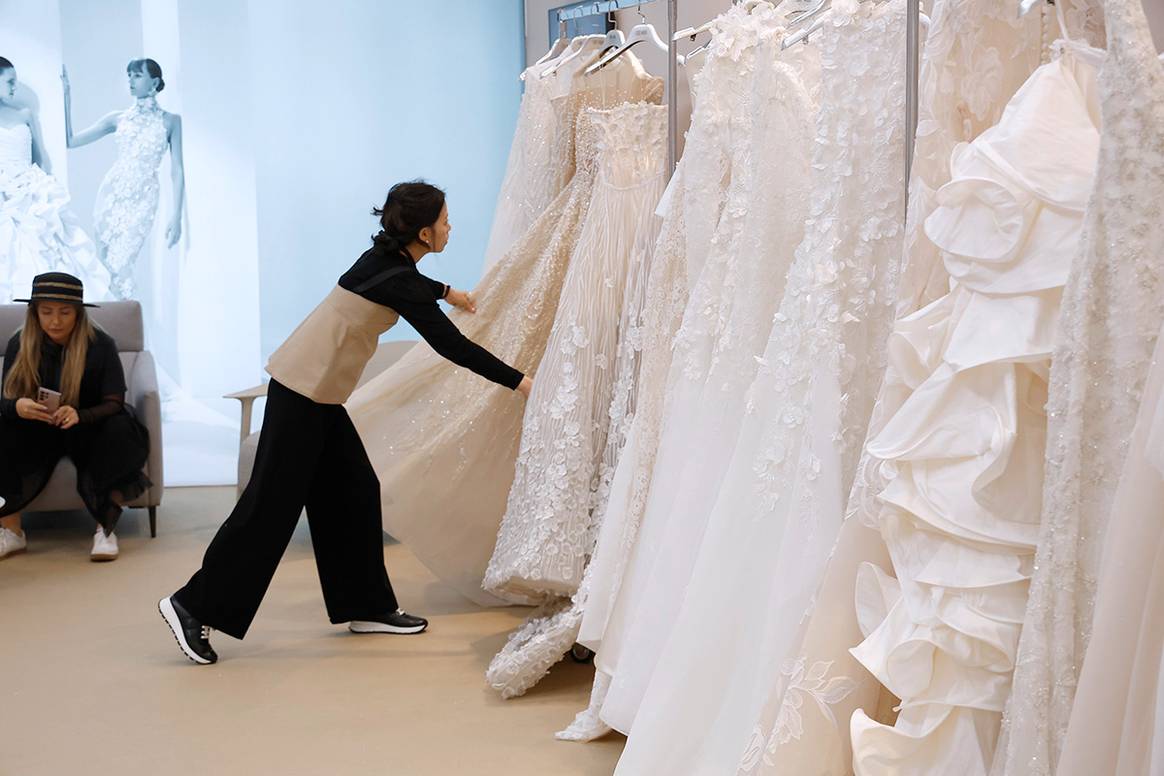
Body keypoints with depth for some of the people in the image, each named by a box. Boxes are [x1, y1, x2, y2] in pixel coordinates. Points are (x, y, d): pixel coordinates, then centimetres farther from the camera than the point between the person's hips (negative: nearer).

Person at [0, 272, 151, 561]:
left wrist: (79, 415, -39)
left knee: (120, 430, -33)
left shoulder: (101, 344, -14)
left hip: (88, 430, -2)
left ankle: (106, 527, -24)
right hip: (37, 432, 2)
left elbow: (114, 404, -17)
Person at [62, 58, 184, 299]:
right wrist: (67, 96, 2)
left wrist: (176, 216, -9)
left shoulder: (170, 121, 2)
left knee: (119, 267, -13)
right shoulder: (118, 118, 8)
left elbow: (177, 171, -2)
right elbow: (70, 141, 7)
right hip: (111, 194, 3)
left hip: (142, 201, -3)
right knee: (104, 264, 3)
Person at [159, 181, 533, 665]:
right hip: (306, 390, -10)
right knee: (273, 501, -5)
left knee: (352, 492, 12)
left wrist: (445, 291, 44)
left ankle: (366, 607, 21)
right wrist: (520, 383, -14)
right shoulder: (396, 280, -18)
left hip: (315, 388, 10)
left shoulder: (388, 257, 7)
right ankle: (194, 606, 2)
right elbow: (451, 345, -18)